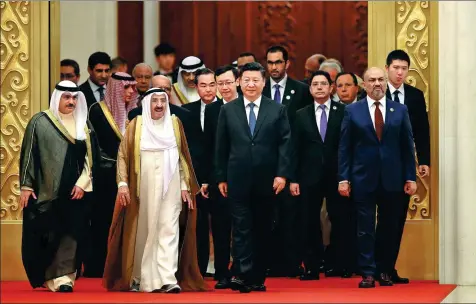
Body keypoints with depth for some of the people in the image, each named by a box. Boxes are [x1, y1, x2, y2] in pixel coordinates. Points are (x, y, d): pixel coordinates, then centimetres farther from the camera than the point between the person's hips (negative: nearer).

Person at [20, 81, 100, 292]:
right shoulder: (40, 122, 0)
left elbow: (92, 157, 8)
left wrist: (82, 183, -4)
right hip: (46, 191, -2)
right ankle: (48, 276, 8)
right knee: (47, 235, -1)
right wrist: (26, 186, -4)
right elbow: (28, 155, 0)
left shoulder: (84, 125, 10)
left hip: (76, 190, 2)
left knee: (70, 234, -2)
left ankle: (64, 278, 1)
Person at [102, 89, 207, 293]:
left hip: (170, 188, 1)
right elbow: (123, 155, 0)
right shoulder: (136, 125, 2)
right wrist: (123, 183, -10)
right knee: (143, 231, 4)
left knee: (169, 230, -7)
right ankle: (138, 278, 15)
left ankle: (167, 280, -14)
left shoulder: (175, 123, 7)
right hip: (143, 188, -1)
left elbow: (182, 156, 9)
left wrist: (185, 186, 4)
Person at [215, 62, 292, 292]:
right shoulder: (227, 110, 5)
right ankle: (242, 275, -11)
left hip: (267, 180, 1)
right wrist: (221, 178, 3)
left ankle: (258, 278, 13)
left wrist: (282, 174, -9)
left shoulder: (278, 110, 4)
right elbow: (221, 147, 6)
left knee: (263, 230, 7)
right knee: (241, 229, -6)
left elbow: (285, 144, 0)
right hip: (238, 180, -1)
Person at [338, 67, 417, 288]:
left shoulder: (400, 111, 6)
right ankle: (368, 273, 1)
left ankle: (385, 271, 18)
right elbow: (344, 147, 2)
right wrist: (343, 178, -5)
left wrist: (411, 177, 1)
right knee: (365, 228, -2)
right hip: (363, 179, -1)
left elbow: (407, 146, 6)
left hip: (392, 179, 2)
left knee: (389, 228, 7)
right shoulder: (352, 111, 2)